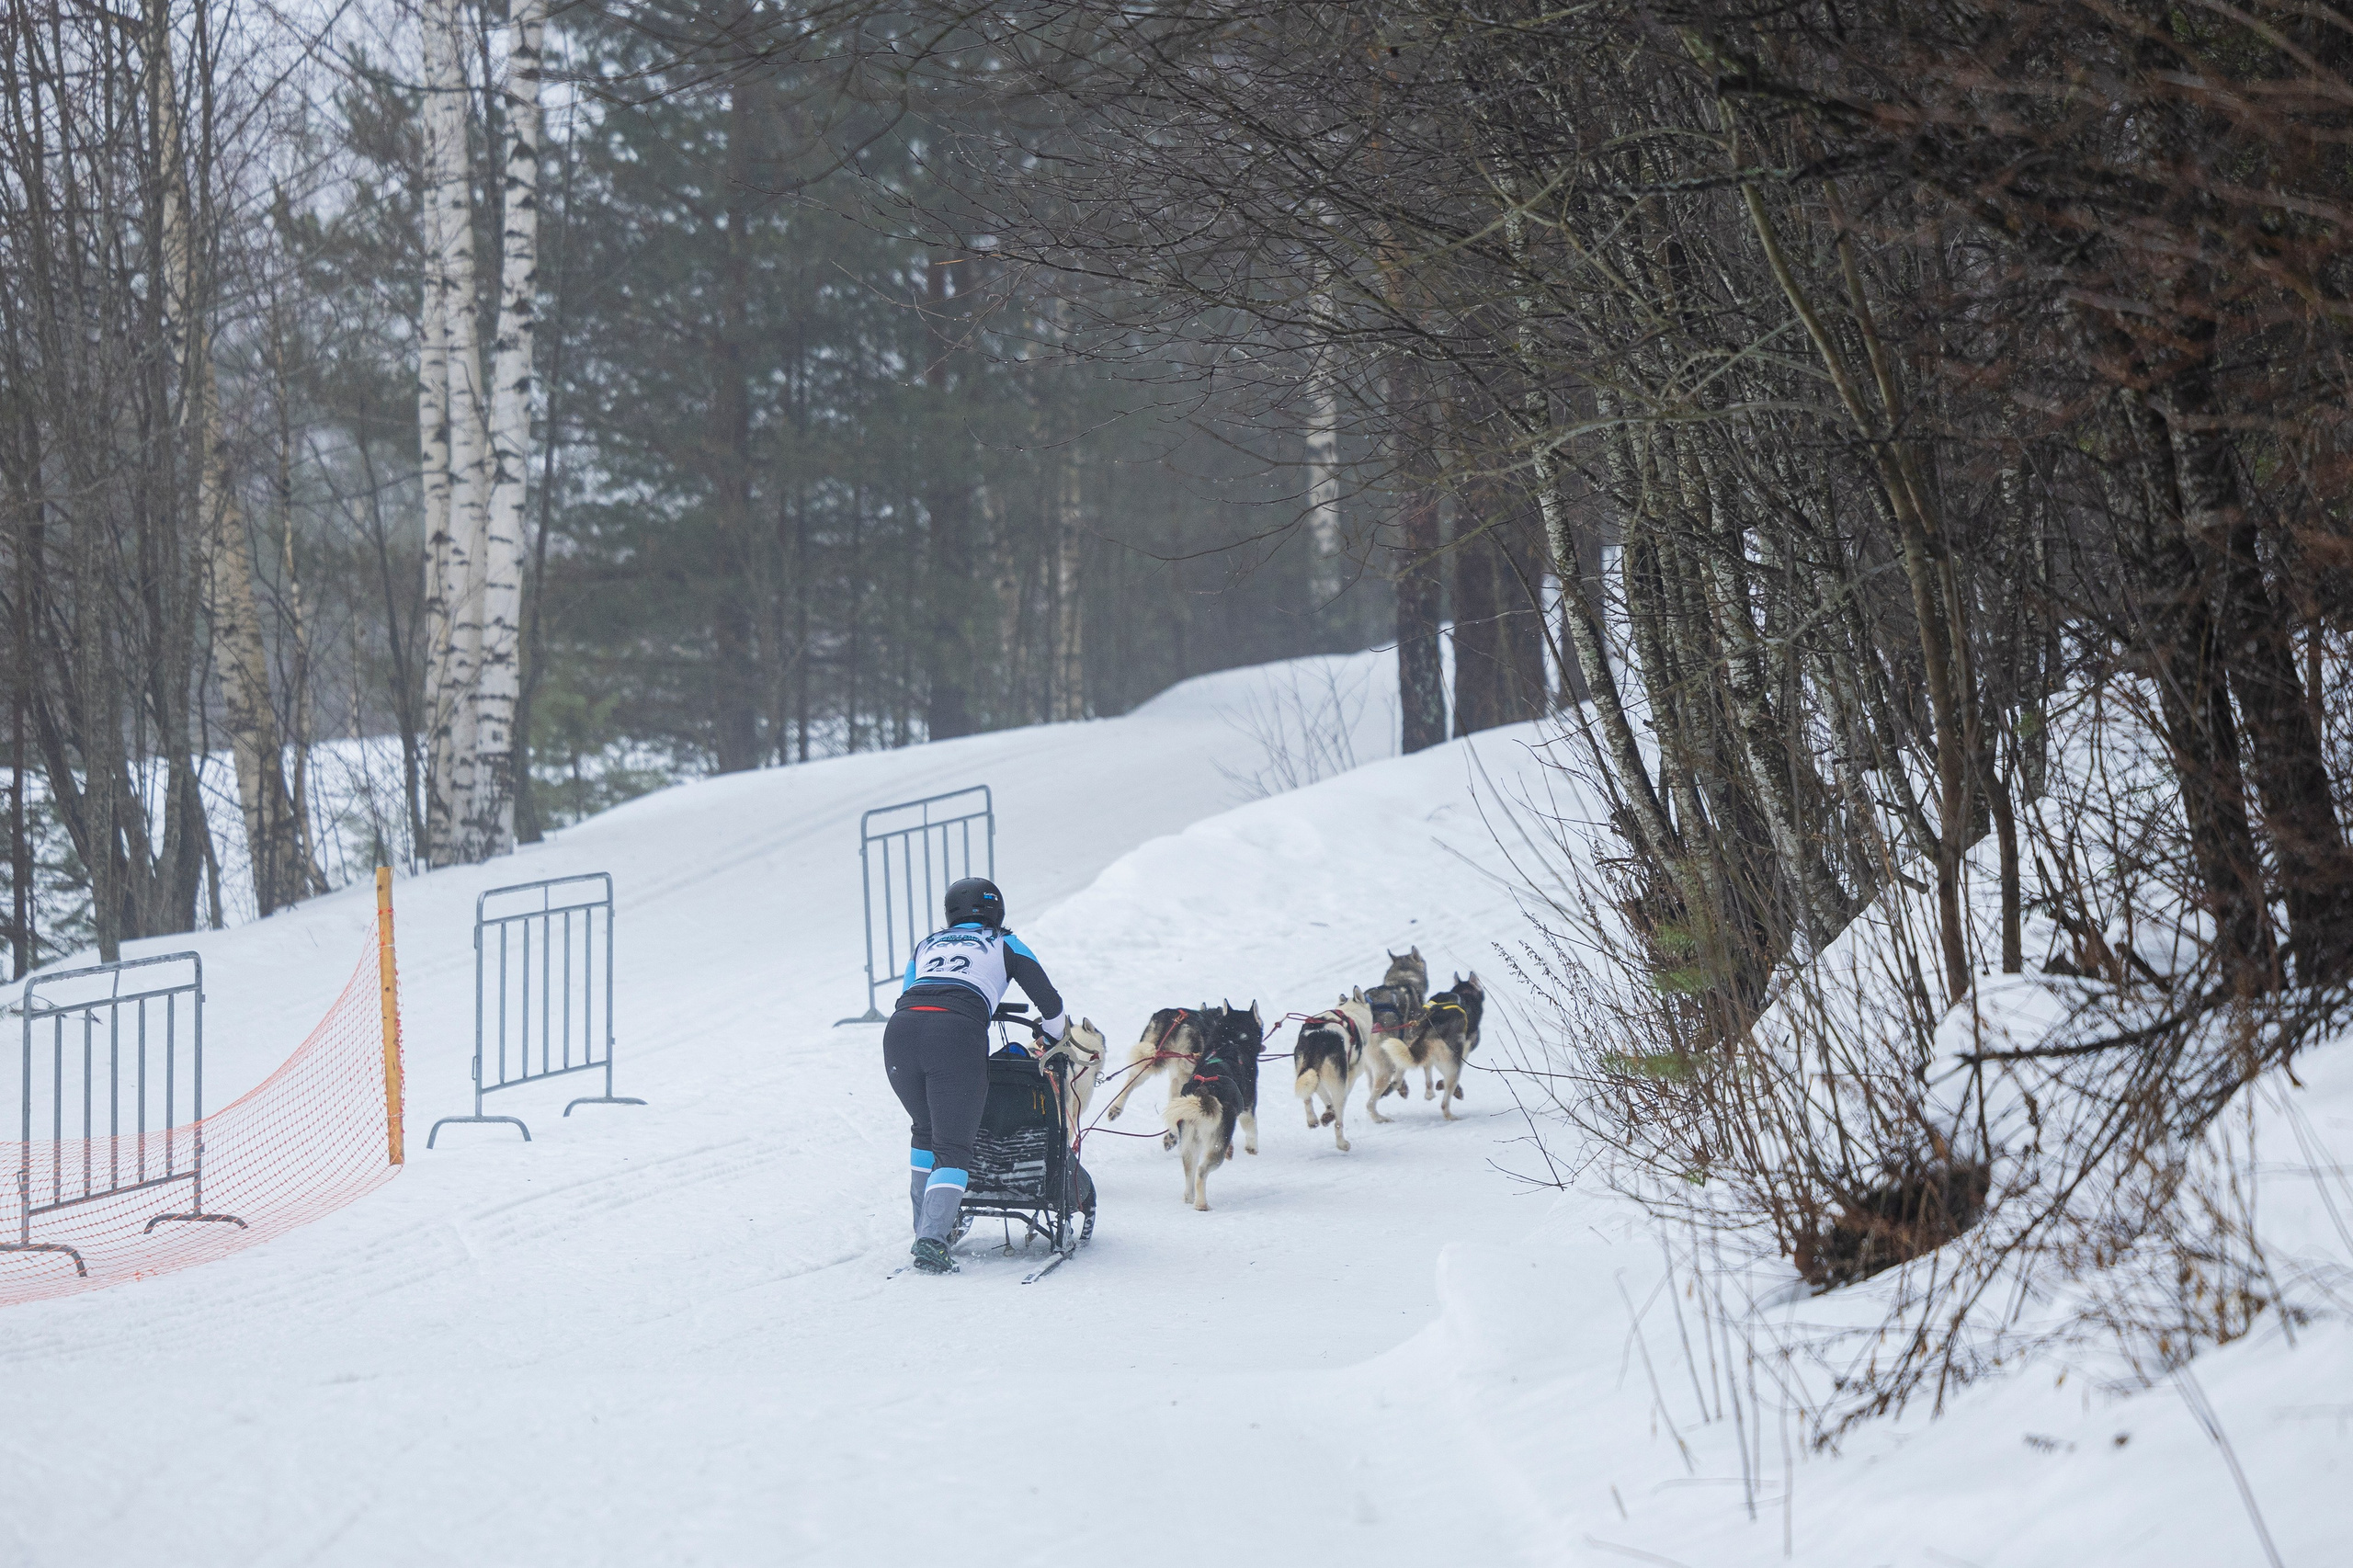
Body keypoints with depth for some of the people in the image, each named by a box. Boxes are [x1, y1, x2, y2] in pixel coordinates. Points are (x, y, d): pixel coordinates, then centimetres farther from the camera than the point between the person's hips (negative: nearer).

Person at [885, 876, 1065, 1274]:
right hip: (956, 1034, -4)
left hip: (900, 1028, 4)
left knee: (925, 1130, 27)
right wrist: (1054, 1040, 44)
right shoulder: (1005, 945, 24)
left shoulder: (926, 945, 32)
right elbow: (1050, 1003, 24)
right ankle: (932, 1240, -19)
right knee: (952, 1147, -1)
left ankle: (925, 1225, 23)